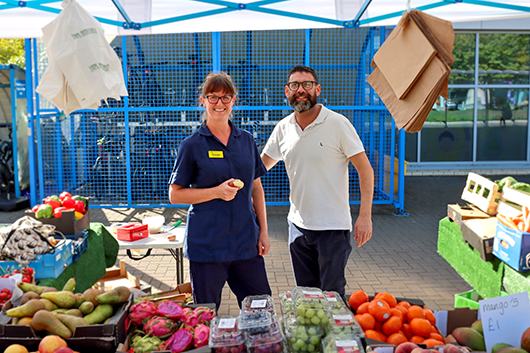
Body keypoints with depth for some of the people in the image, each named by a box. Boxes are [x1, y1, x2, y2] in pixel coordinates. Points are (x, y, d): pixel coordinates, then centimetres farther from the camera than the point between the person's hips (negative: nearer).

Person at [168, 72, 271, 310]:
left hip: (246, 242, 4)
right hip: (206, 245, -3)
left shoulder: (246, 141, 8)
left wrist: (263, 231, 8)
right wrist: (216, 192, -16)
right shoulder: (192, 145, -4)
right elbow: (174, 194, -3)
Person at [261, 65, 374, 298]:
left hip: (333, 226, -5)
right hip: (298, 225, 5)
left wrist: (365, 216, -16)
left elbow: (365, 169, -10)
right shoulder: (283, 128, 4)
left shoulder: (338, 124, -10)